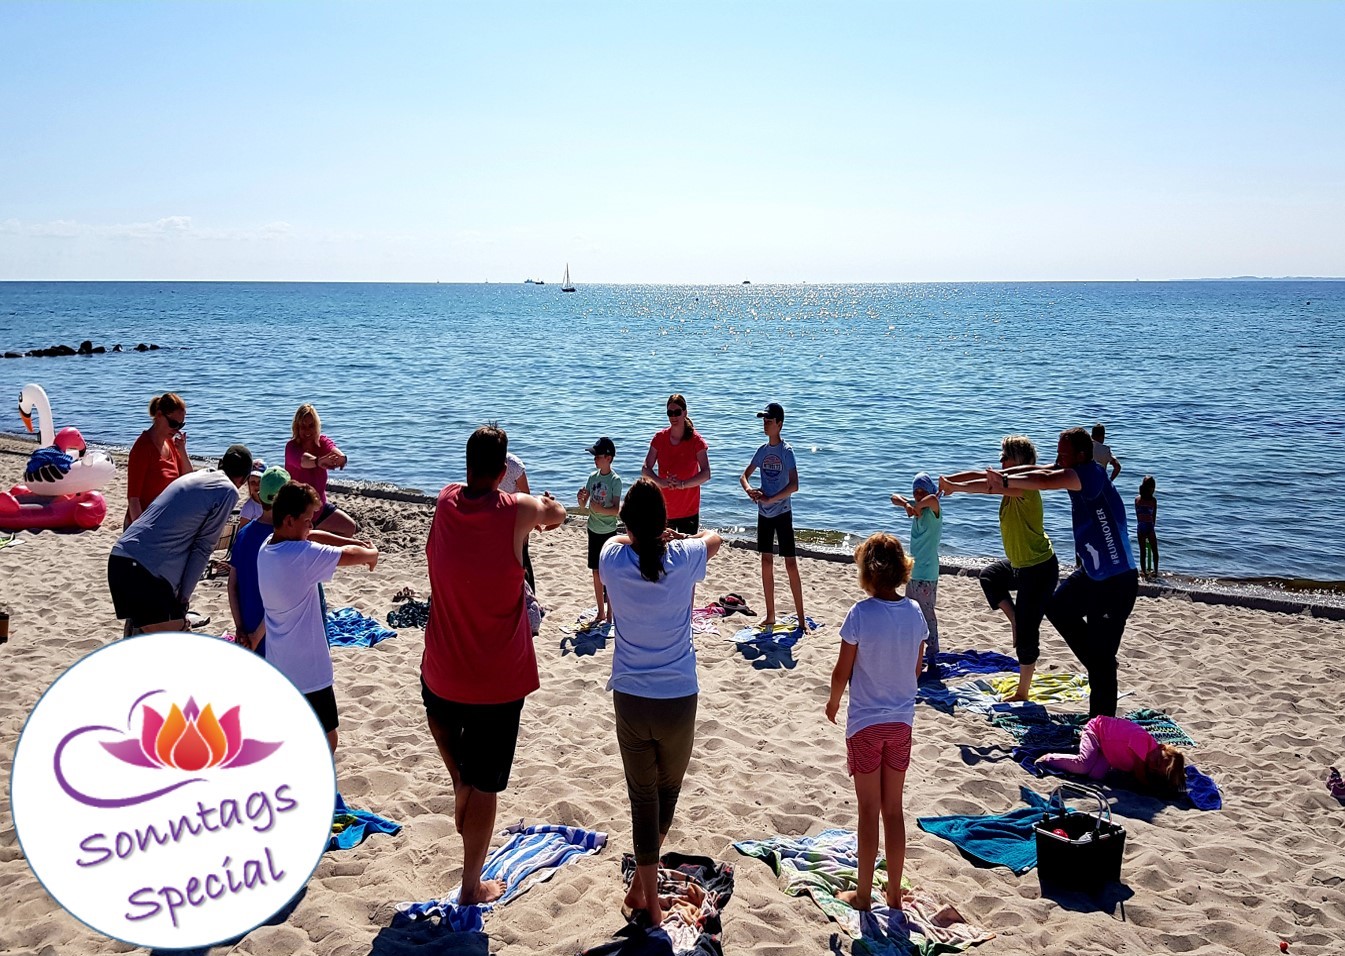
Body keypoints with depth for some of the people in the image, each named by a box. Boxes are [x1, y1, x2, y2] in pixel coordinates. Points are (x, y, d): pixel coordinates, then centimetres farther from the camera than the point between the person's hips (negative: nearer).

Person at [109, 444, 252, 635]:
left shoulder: (194, 476, 22)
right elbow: (202, 547, -4)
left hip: (119, 556, 9)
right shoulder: (228, 492, -1)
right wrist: (184, 596, 2)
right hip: (147, 570, -9)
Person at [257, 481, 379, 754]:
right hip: (307, 672, -9)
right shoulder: (302, 555, -24)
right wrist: (372, 553, 1)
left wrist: (358, 543, 6)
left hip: (277, 667, 9)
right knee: (327, 740, 3)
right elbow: (351, 555, -21)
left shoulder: (267, 547, 2)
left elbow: (306, 535, 13)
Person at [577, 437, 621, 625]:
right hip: (593, 530, 6)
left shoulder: (615, 480, -12)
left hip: (608, 532, -6)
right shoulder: (593, 477, 4)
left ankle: (610, 614, 10)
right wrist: (581, 498, -14)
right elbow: (583, 505, 6)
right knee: (596, 572, 12)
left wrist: (600, 509, -29)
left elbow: (616, 509, -16)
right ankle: (601, 612, 23)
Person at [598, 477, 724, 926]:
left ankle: (649, 897, 16)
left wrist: (643, 536, 20)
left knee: (643, 797, 11)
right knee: (668, 790, 21)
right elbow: (715, 539, 13)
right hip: (678, 699, -1)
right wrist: (677, 537, 27)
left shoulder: (612, 559, -9)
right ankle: (641, 884, 28)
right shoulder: (683, 558, -12)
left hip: (630, 699, 1)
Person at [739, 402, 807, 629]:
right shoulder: (762, 450, 5)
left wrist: (770, 499, -23)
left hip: (782, 513, -6)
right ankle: (770, 615, 19)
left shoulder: (786, 451, -13)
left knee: (791, 563, -5)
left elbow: (794, 485, -23)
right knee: (766, 562, 10)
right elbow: (744, 476, 9)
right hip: (764, 513, 6)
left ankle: (801, 617, 0)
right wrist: (749, 490, -12)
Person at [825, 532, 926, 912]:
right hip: (902, 720, 4)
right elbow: (916, 670, 5)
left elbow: (842, 671, -11)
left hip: (866, 723, -4)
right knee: (894, 810, 14)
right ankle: (894, 893, 23)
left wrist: (833, 701, 8)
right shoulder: (915, 613, -5)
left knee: (869, 810, 7)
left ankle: (863, 893, 19)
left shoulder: (861, 614, -18)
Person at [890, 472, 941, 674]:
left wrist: (917, 506, -21)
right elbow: (895, 497, 8)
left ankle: (932, 661, -2)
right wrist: (906, 504, -11)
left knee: (928, 616, -6)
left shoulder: (933, 510, -14)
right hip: (913, 571, 9)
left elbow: (934, 498, -37)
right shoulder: (917, 506, 9)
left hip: (926, 574, -9)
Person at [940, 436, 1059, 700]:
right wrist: (949, 480, -10)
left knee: (1026, 633, -2)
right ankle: (1015, 619, 27)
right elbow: (980, 475, 2)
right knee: (988, 576, 35)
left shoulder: (1026, 486, -25)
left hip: (1040, 570, -10)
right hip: (1021, 565, 10)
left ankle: (1022, 694, 8)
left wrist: (953, 487, -31)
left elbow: (988, 486, -37)